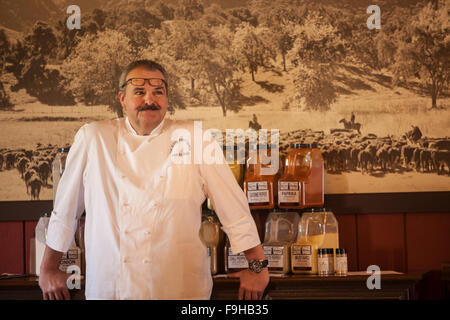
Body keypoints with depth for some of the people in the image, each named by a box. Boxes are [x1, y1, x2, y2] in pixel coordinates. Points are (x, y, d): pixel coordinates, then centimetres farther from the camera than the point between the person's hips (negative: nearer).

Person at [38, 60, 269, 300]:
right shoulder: (93, 139, 1)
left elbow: (233, 206, -1)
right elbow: (65, 208, 8)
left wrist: (258, 266, -3)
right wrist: (48, 270, 12)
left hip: (181, 289, 0)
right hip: (109, 287, 1)